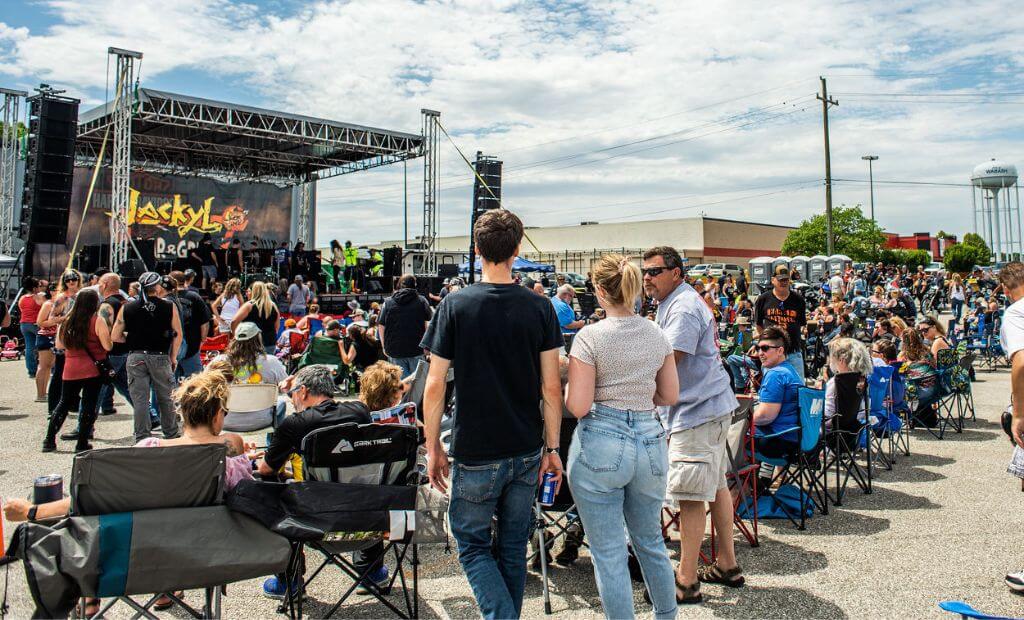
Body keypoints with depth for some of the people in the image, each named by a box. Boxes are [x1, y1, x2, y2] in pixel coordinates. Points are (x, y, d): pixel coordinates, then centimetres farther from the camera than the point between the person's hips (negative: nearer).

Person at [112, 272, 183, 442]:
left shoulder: (127, 308, 2)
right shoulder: (169, 307, -2)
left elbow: (116, 336, 3)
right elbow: (178, 334, -1)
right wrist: (173, 357, 10)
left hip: (136, 358, 1)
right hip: (160, 357, -1)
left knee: (139, 400, 5)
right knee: (165, 399, 12)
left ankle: (142, 438, 6)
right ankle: (172, 436, 22)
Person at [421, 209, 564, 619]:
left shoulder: (455, 306, -10)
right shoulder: (540, 308, -3)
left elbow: (435, 385, -9)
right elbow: (551, 387, -3)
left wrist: (433, 448, 1)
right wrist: (552, 448, 6)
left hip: (476, 453, -3)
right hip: (527, 451, 3)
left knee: (473, 544, 13)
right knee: (513, 547, 18)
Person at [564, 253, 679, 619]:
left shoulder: (591, 336, -11)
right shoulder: (657, 335, 5)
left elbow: (578, 407, -14)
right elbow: (670, 396, 11)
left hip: (601, 446, -6)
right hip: (650, 441, 6)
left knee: (609, 553, 7)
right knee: (651, 542, 23)